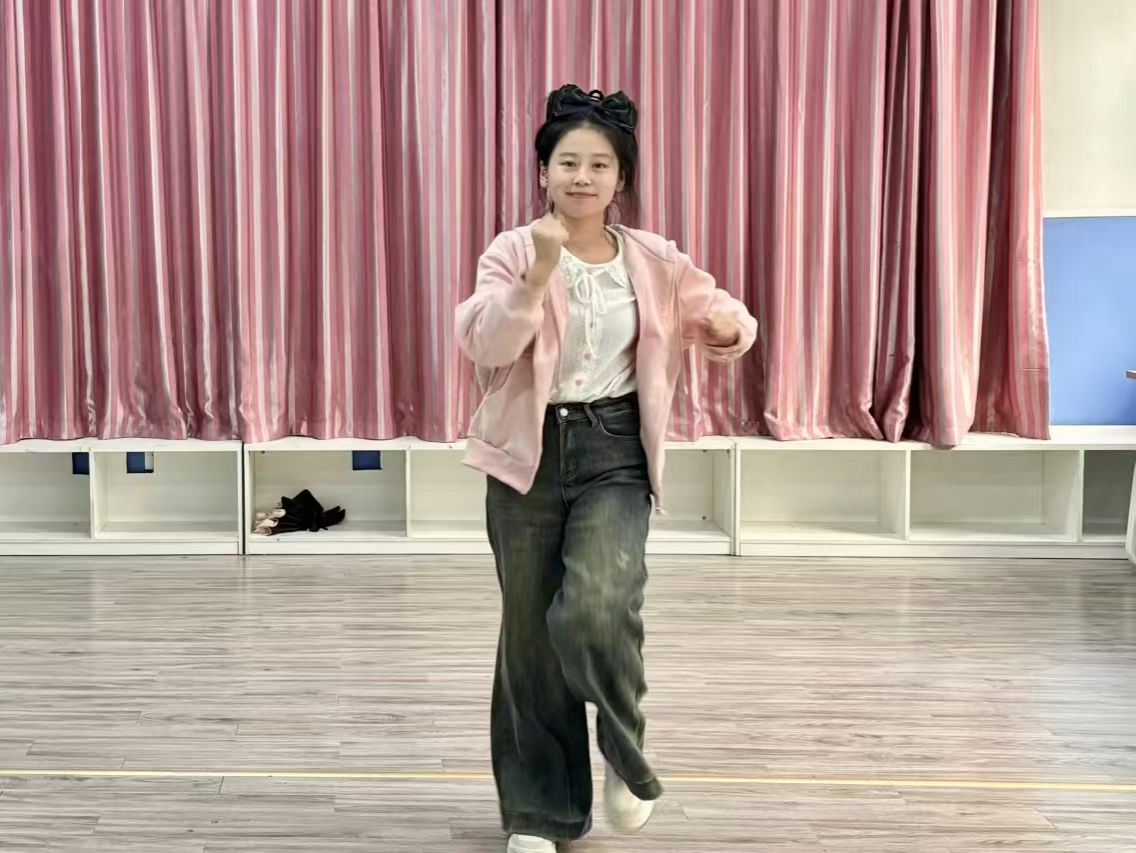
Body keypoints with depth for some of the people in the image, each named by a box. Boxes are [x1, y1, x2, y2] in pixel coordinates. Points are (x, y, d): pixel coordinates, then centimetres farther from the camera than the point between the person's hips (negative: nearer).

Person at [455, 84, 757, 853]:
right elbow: (482, 345, -16)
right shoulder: (513, 252, -3)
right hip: (529, 455, 0)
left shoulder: (654, 260, 3)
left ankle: (627, 759, 7)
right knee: (530, 636, 6)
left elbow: (723, 324, 9)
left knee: (594, 609, -22)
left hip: (615, 454, 0)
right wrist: (539, 273, -27)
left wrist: (728, 323, -14)